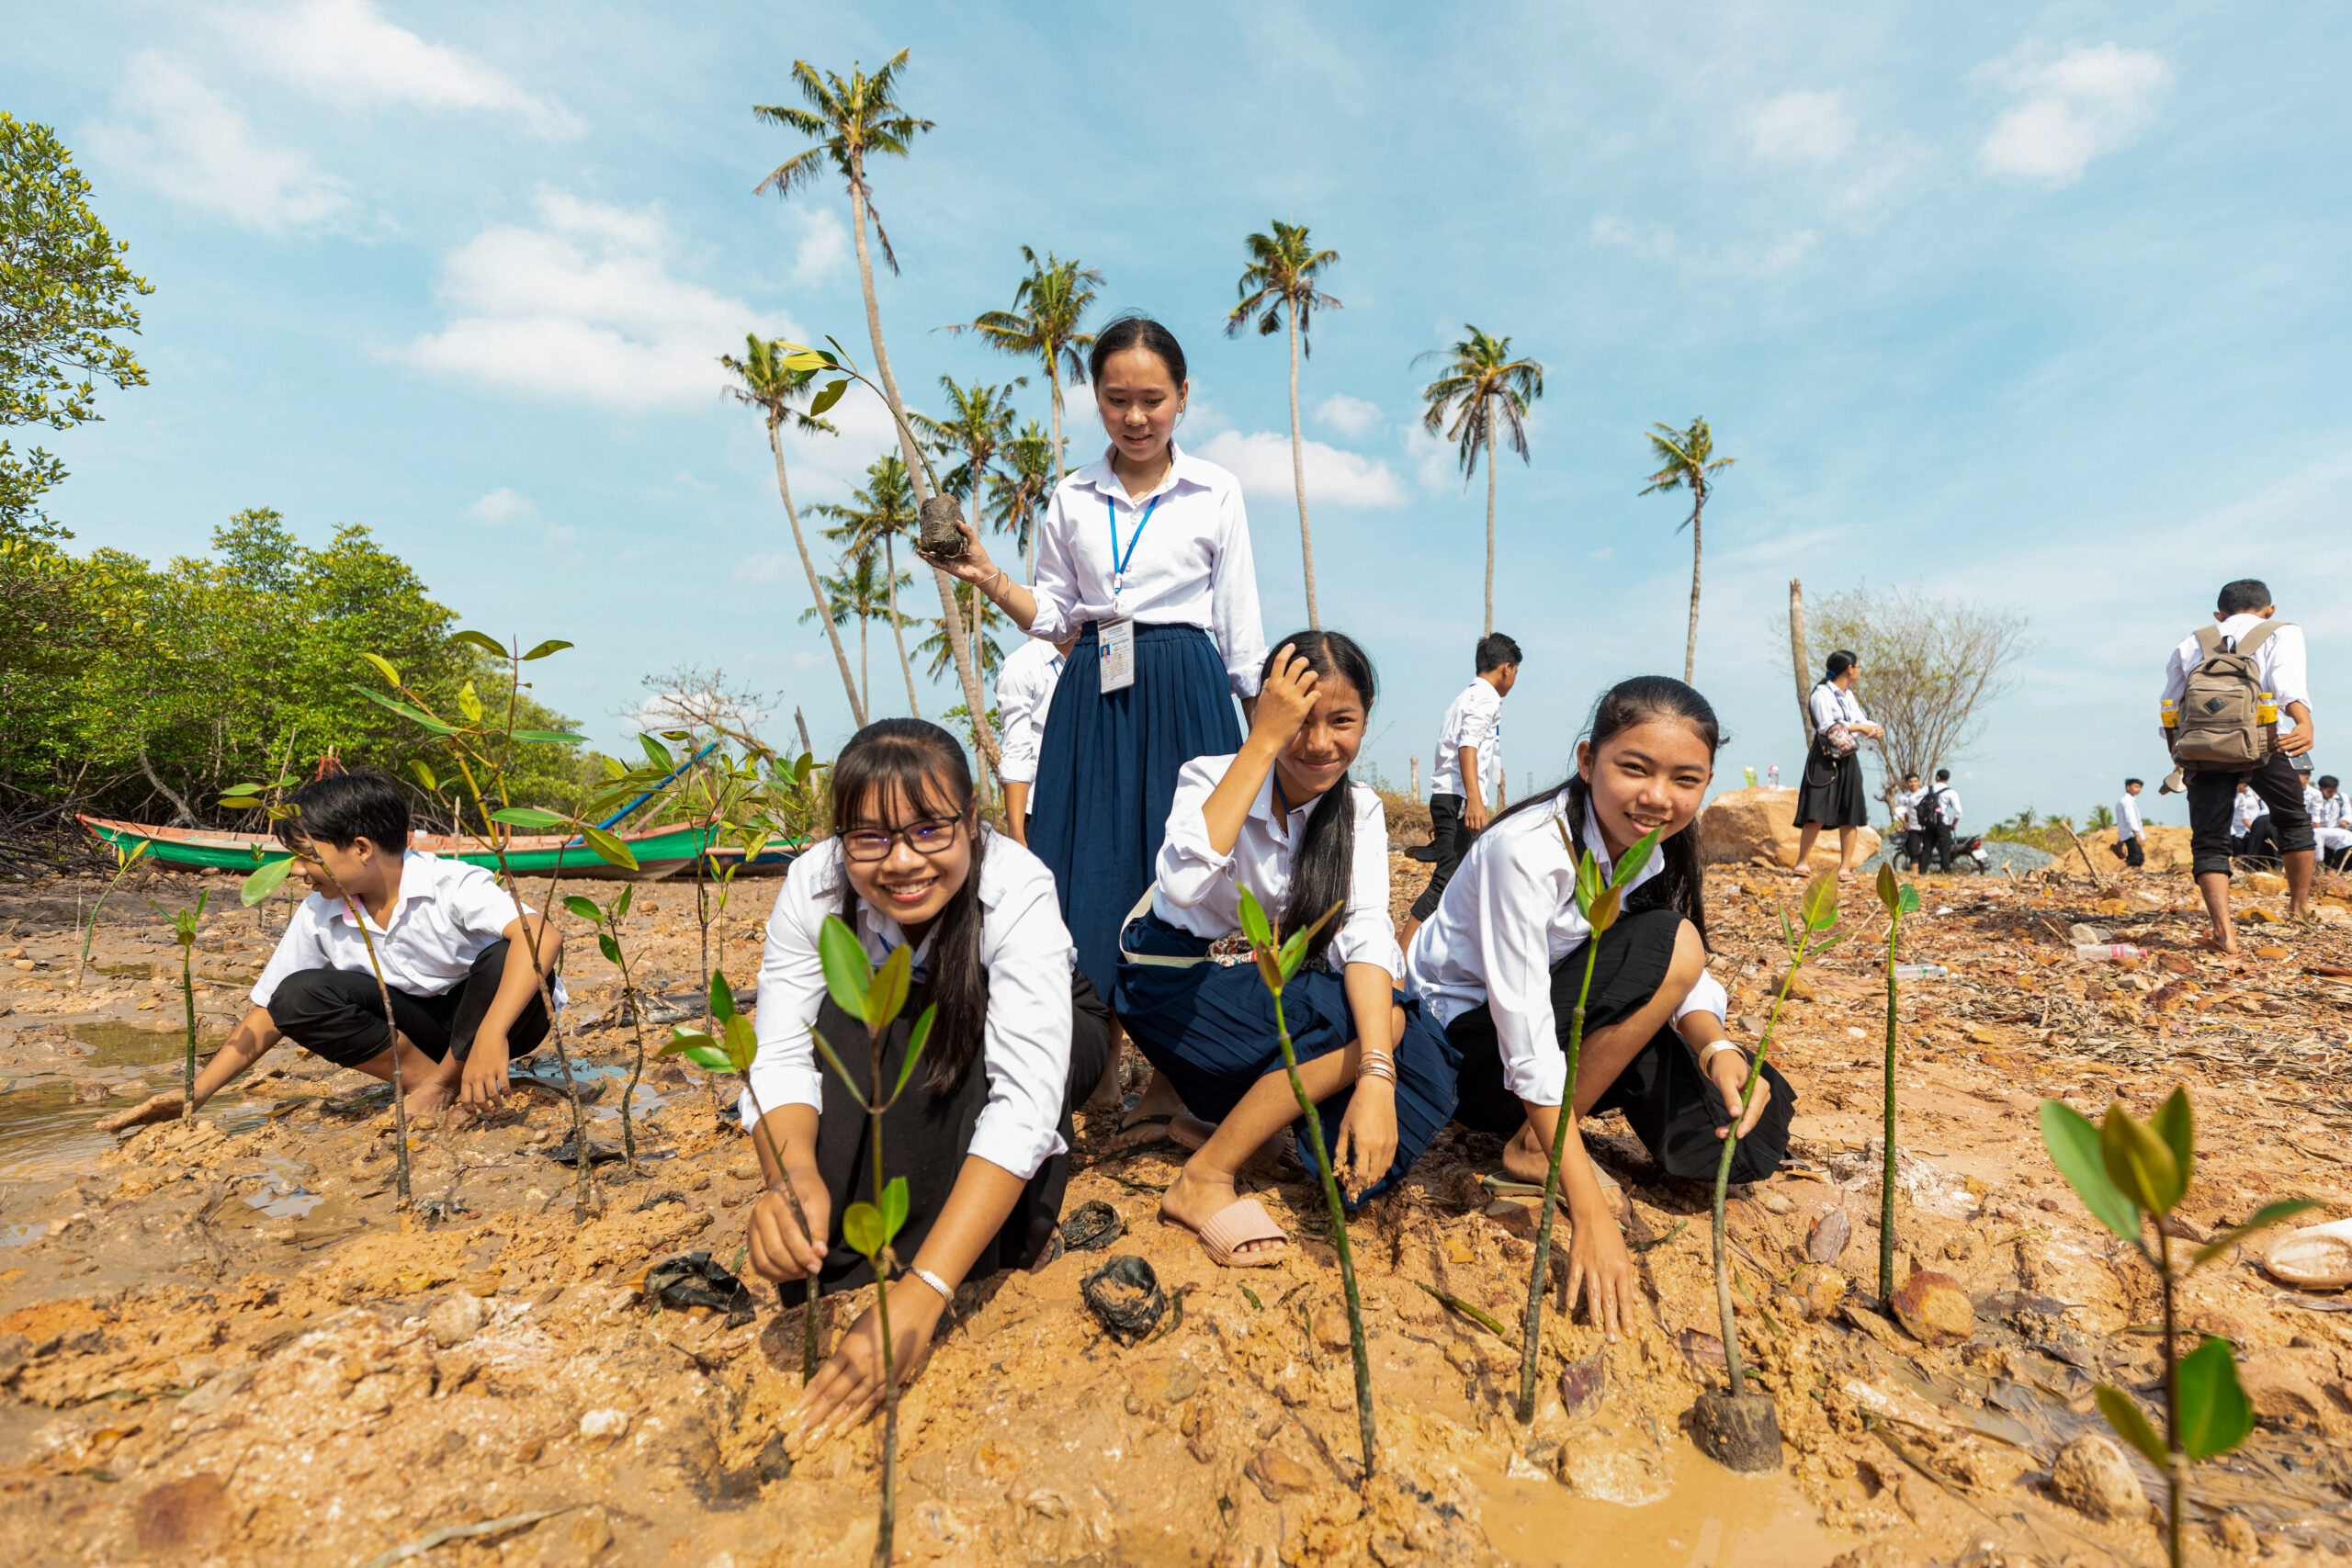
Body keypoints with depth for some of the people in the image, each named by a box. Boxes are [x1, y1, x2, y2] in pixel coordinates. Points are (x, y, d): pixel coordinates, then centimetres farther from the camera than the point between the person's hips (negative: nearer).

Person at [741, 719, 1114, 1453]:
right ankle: (837, 1252, -19)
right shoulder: (814, 885, -28)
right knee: (850, 1015, -29)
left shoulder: (1018, 890, -38)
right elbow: (781, 1056, -30)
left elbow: (1025, 1102, -45)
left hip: (1052, 1037, -2)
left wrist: (922, 1293, -55)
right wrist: (792, 1177, -52)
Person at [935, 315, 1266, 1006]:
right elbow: (1053, 617, 13)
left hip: (1185, 696, -1)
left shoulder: (1217, 491, 5)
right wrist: (987, 577, -4)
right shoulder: (1071, 499, 9)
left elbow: (1240, 623, 7)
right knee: (1088, 874, 1)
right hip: (1093, 697, 2)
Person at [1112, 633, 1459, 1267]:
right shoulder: (1212, 776, -17)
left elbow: (1365, 931, -20)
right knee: (1373, 1019, -25)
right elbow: (1182, 884, -39)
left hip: (1277, 989, 5)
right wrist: (1264, 740, -36)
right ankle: (1203, 1181, -15)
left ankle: (1215, 1108, -2)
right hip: (1178, 979, -5)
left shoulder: (1359, 809, -5)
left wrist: (1375, 1077, -35)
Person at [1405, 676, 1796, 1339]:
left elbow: (1685, 984, 0)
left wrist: (1719, 1048, -24)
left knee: (1754, 1121, -8)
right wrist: (1590, 1215, -32)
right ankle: (1532, 1146, -12)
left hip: (1570, 1021, 7)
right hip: (1464, 1037, -7)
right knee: (1667, 943, -25)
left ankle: (1549, 1133, 9)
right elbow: (1526, 1042, -31)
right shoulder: (1528, 850, -29)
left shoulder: (1660, 848, -6)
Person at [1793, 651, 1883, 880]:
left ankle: (1845, 866, 5)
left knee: (1850, 815, 2)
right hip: (1824, 758, -7)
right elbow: (1827, 726, -16)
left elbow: (1860, 721, 14)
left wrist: (1872, 728, -7)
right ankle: (1802, 860, -3)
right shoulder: (1822, 693, -8)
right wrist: (1860, 727, -13)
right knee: (1817, 813, -13)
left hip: (1848, 759, 7)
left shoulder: (1849, 695, 17)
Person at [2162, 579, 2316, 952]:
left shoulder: (2192, 642, 23)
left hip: (2199, 745, 1)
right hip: (2260, 743, -1)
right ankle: (2301, 903, 39)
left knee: (2209, 840, 1)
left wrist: (2178, 757, 33)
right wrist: (2305, 724, -22)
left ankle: (2224, 931, -14)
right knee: (2293, 820, 25)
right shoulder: (2282, 632, 15)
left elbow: (2170, 709, 23)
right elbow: (2287, 680, -8)